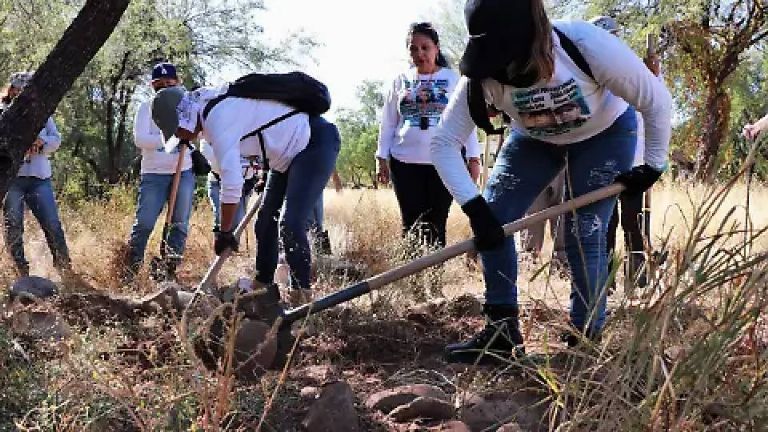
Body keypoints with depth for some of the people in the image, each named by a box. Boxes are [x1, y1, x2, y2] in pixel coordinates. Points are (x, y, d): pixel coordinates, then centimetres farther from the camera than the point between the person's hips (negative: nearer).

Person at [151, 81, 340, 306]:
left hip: (317, 142, -11)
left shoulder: (218, 120, -27)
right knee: (265, 221, 12)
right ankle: (262, 286, 22)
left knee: (290, 224, -20)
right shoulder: (211, 109, 3)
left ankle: (301, 294, -11)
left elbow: (232, 184, -30)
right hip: (288, 154, 11)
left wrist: (224, 233, -20)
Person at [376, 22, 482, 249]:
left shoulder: (453, 78, 5)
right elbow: (388, 123, 12)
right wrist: (382, 158, 6)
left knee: (436, 225, 0)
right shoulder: (401, 80, 9)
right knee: (411, 223, 1)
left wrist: (473, 158, -1)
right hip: (405, 162, 2)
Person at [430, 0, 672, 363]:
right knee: (491, 219, -8)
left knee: (584, 234, -13)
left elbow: (657, 100, -24)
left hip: (605, 133, -3)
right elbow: (444, 142, -27)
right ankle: (501, 332, 2)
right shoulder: (483, 77, -31)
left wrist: (653, 165, -15)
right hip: (535, 138, 3)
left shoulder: (590, 47, -38)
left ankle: (587, 339, 2)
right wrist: (475, 208, -37)